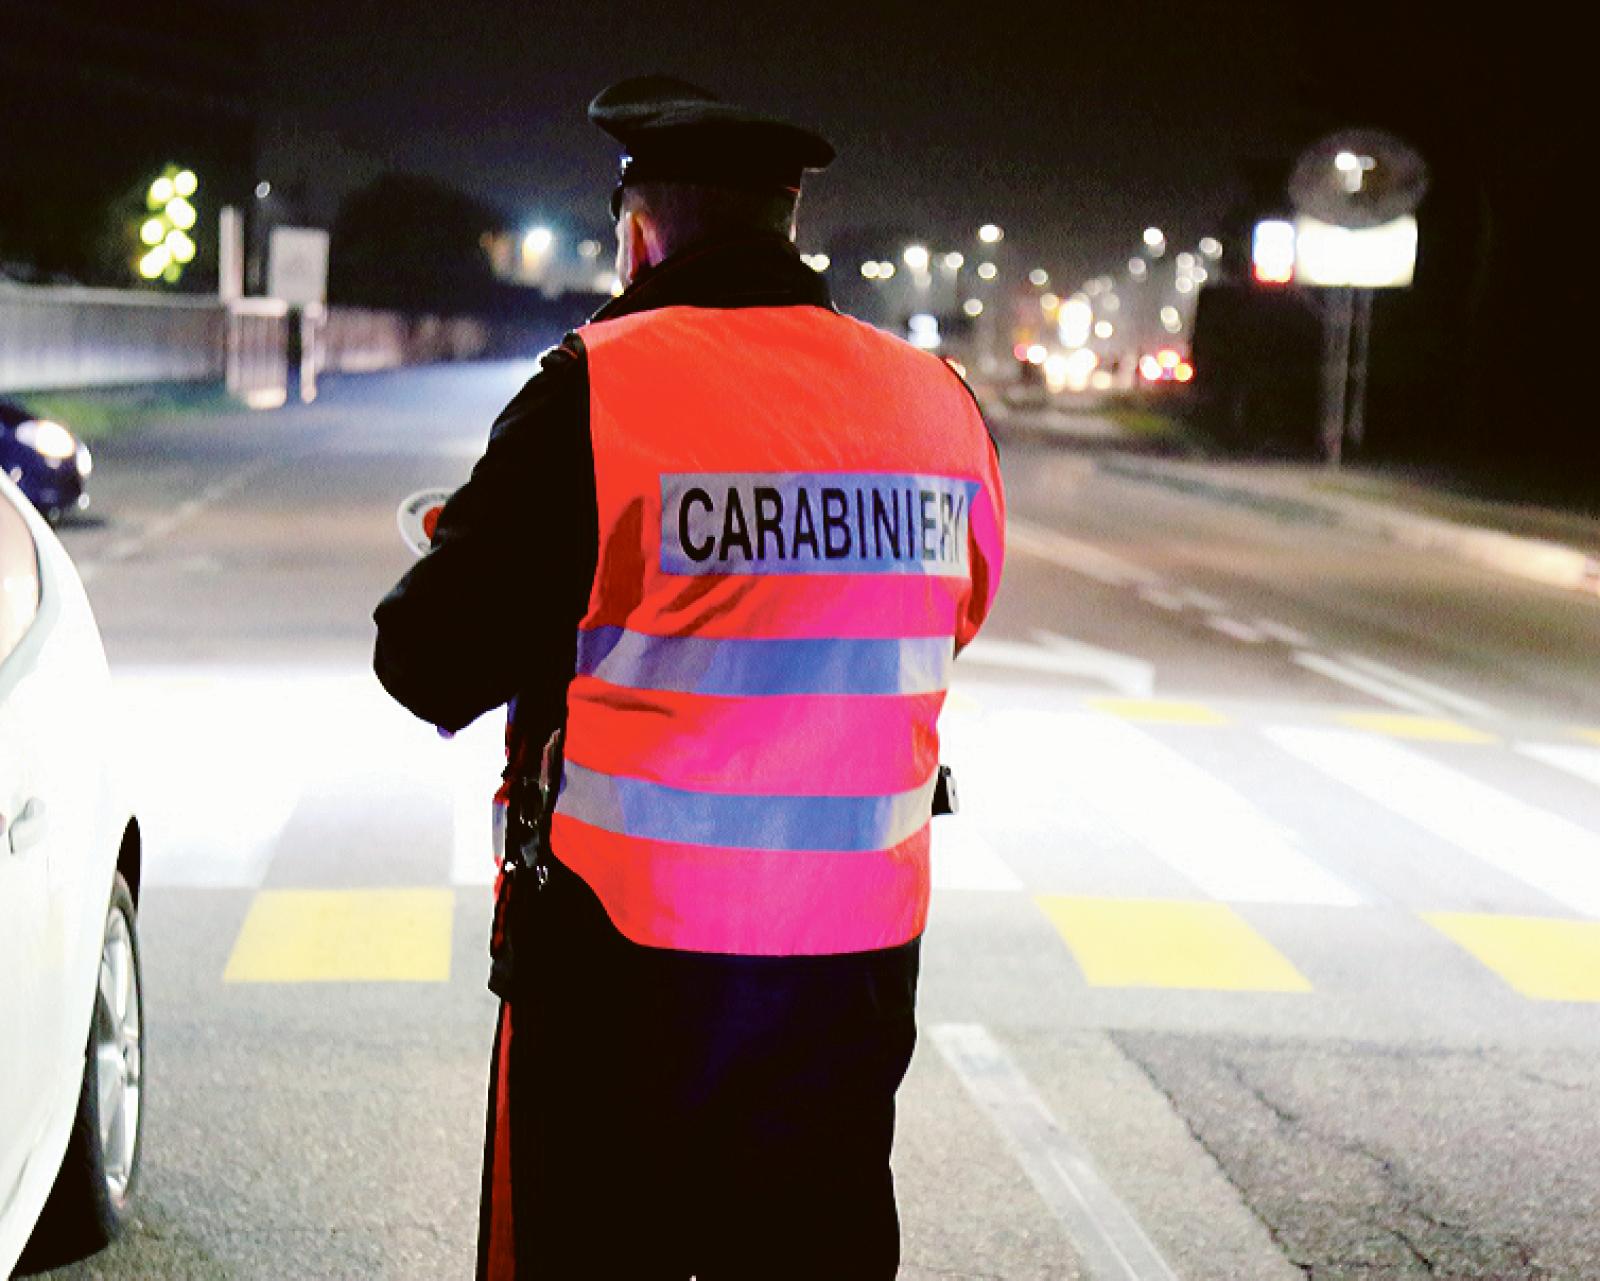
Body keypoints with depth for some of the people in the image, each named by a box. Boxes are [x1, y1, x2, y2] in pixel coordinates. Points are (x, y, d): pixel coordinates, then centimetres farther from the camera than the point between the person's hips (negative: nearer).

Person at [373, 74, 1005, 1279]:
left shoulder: (596, 389, -12)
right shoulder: (942, 404, 2)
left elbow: (433, 667, -11)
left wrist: (454, 545, 11)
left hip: (627, 964, -4)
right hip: (858, 965, 5)